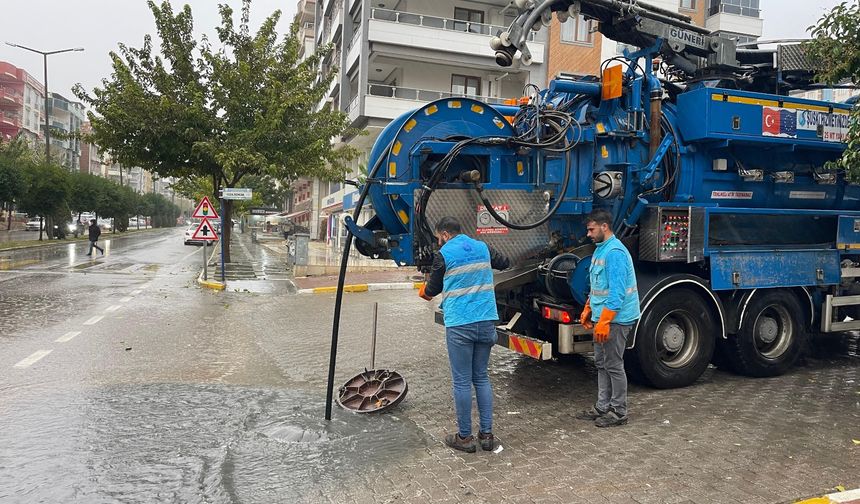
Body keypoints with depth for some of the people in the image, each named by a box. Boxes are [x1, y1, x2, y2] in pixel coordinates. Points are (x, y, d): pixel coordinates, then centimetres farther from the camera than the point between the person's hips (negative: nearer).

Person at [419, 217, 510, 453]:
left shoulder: (444, 255, -4)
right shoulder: (482, 248, 10)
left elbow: (432, 289, 8)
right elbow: (504, 262, 29)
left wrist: (423, 290, 30)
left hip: (459, 325, -5)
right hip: (486, 321, 5)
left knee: (462, 382, 3)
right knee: (482, 377, 15)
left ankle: (465, 437, 12)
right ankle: (487, 434, 17)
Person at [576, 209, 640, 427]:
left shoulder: (615, 252, -20)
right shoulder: (600, 249, 13)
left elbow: (617, 293, -25)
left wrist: (604, 322, -25)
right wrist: (588, 309, 18)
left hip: (615, 319, -10)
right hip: (602, 318, 10)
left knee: (614, 365, 1)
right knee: (601, 363, 15)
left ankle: (618, 412, 13)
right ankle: (603, 406, 25)